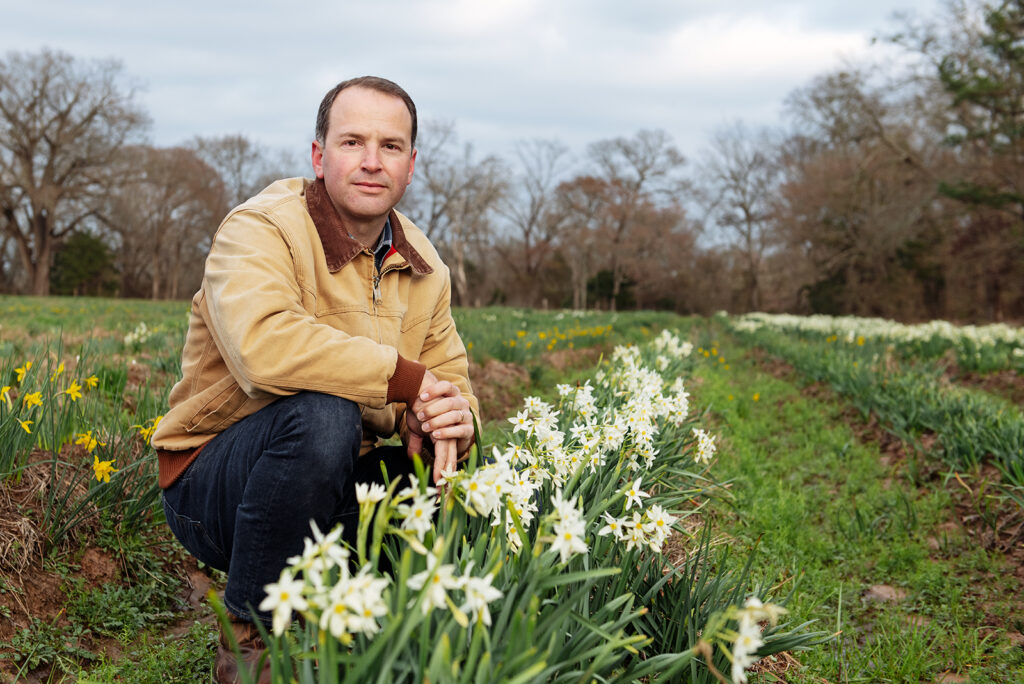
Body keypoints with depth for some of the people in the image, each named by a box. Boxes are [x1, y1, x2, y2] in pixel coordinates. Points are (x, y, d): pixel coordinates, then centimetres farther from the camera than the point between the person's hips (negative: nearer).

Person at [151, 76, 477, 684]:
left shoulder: (423, 268, 6)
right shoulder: (261, 230, -16)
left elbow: (449, 380, 10)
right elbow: (263, 346, -36)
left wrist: (448, 419, -17)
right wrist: (405, 378, -28)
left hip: (332, 485, 6)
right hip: (211, 485, -6)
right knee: (321, 413, -35)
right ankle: (250, 635, -15)